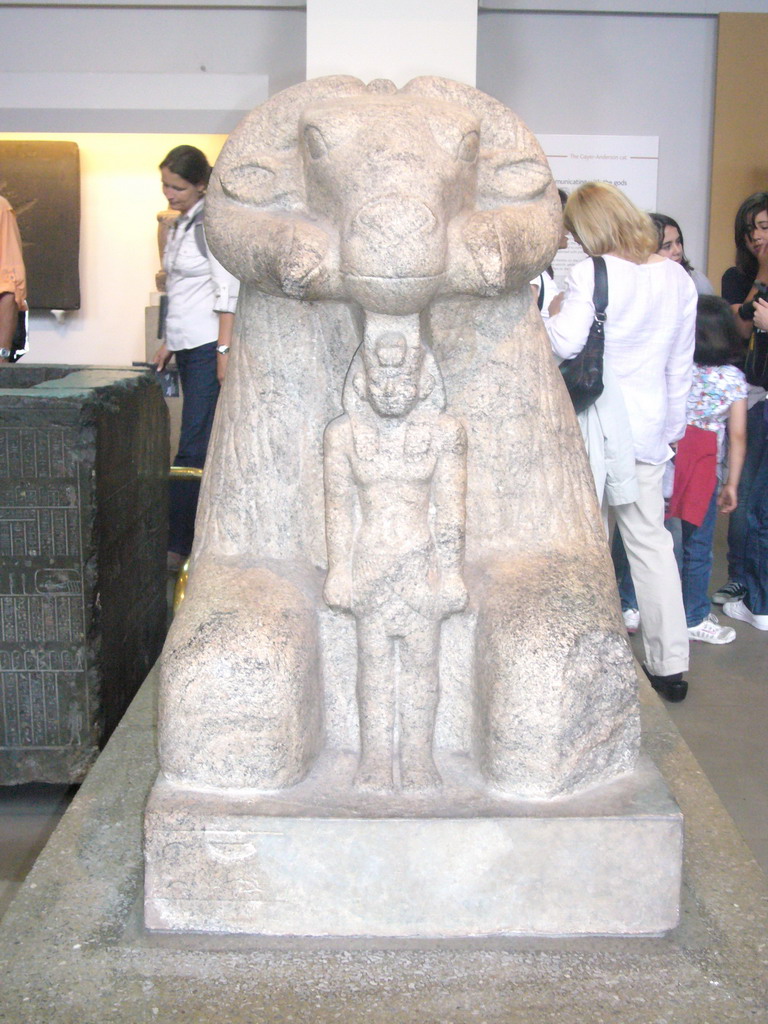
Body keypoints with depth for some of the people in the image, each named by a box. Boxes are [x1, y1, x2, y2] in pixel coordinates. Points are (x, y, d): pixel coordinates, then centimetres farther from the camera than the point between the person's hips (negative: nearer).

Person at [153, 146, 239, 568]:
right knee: (203, 446, 10)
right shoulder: (179, 225, 18)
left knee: (194, 447, -9)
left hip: (209, 347, -9)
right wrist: (169, 342, 22)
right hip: (187, 346, 9)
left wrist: (224, 348, -19)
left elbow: (228, 291, -14)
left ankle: (176, 545, -8)